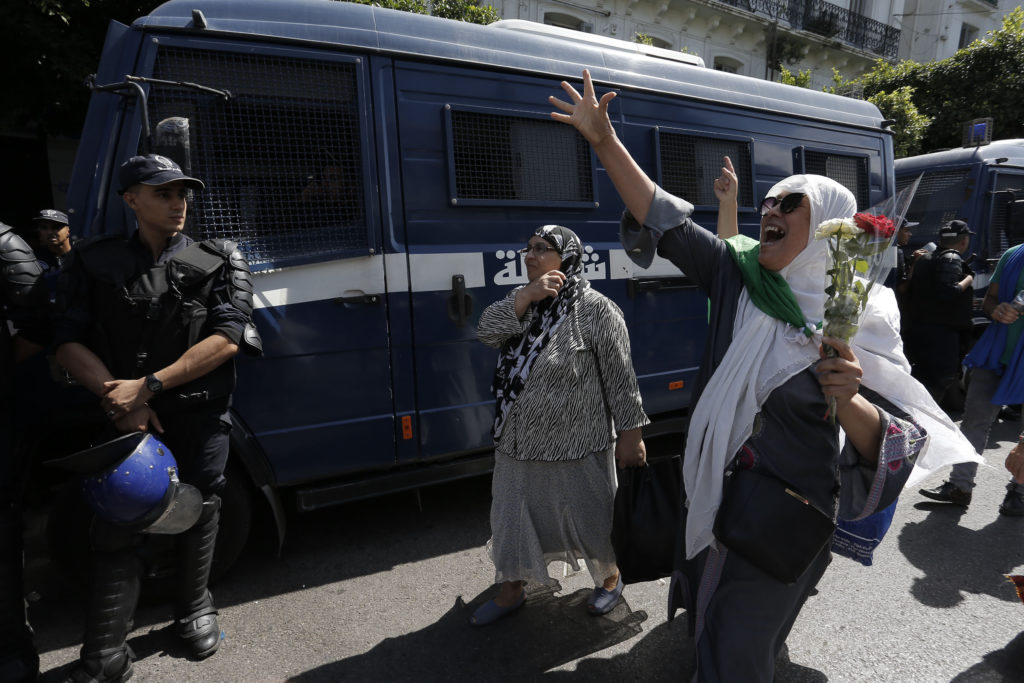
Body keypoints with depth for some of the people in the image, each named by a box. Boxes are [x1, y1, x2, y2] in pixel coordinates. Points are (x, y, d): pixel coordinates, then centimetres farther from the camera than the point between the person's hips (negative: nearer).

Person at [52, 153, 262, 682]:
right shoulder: (96, 263, 5)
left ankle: (194, 610, 36)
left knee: (197, 515, 11)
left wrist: (149, 385, -16)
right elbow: (69, 342, 1)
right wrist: (119, 398, -14)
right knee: (115, 529, 4)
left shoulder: (217, 262, 1)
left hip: (200, 415, -1)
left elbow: (227, 340, -11)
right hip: (129, 417, 1)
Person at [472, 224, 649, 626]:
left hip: (576, 450, -6)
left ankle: (610, 578, 44)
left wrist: (630, 435, -11)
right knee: (512, 520, 17)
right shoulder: (523, 302, 5)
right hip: (519, 447, 6)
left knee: (591, 518, 15)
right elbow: (487, 332, -10)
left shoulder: (595, 310, -14)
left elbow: (620, 379, -12)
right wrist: (526, 297, -21)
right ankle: (511, 590, 40)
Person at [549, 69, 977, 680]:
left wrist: (849, 402, -36)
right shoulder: (739, 275, -7)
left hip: (786, 522, -4)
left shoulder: (861, 321, -16)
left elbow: (899, 448, -16)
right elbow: (667, 221, -11)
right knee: (712, 624, 29)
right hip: (715, 494, 5)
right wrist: (605, 140, -15)